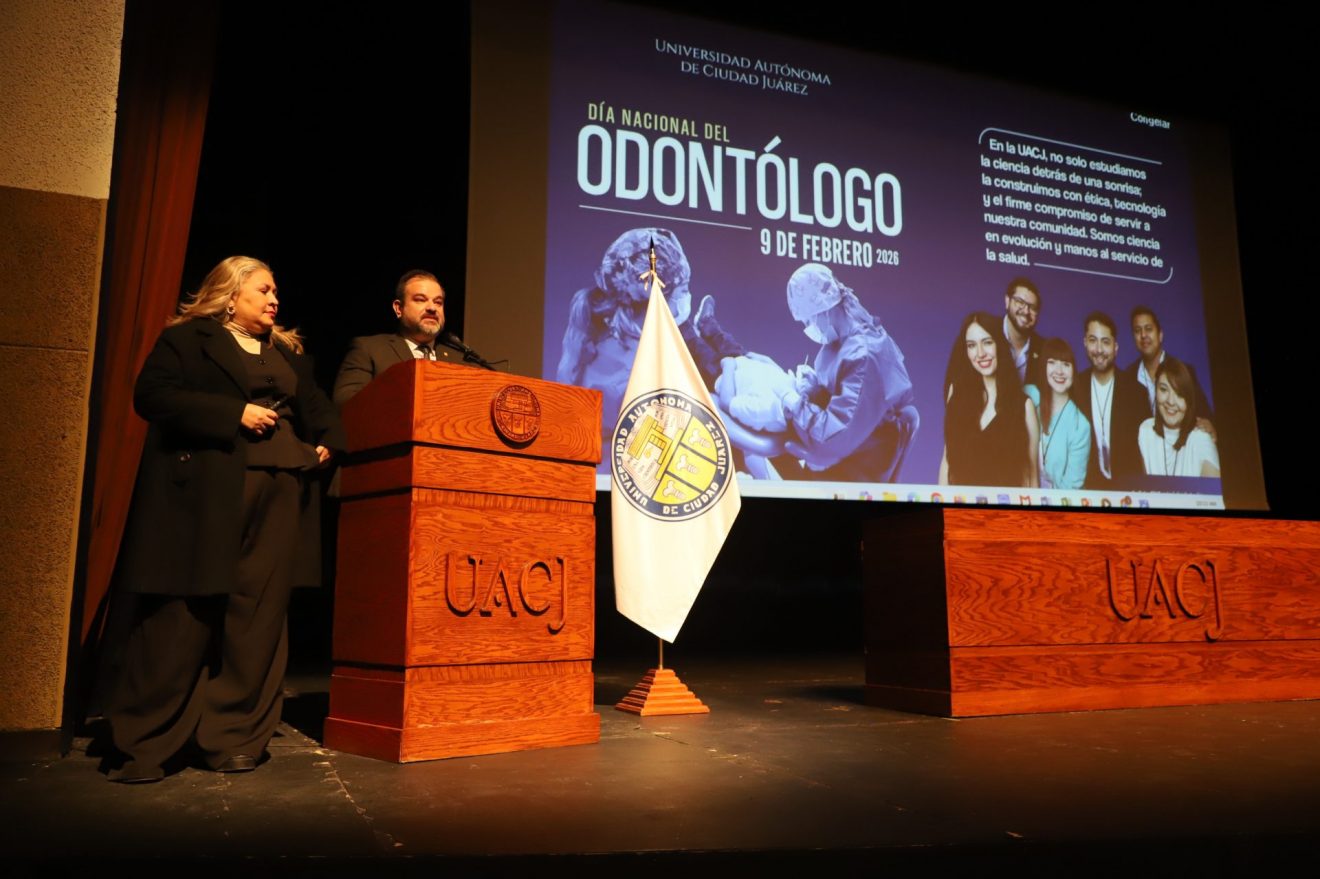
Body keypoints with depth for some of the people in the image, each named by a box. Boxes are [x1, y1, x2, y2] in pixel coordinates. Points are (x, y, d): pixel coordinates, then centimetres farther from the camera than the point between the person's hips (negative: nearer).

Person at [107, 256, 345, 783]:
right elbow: (152, 396, -8)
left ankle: (233, 738, 11)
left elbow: (316, 406, 25)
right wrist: (234, 414, -13)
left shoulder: (287, 353, 24)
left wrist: (326, 442, 5)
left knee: (257, 618, 3)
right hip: (204, 493, -5)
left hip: (277, 494, 6)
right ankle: (144, 745, 5)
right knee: (182, 615, -5)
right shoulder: (186, 338, 6)